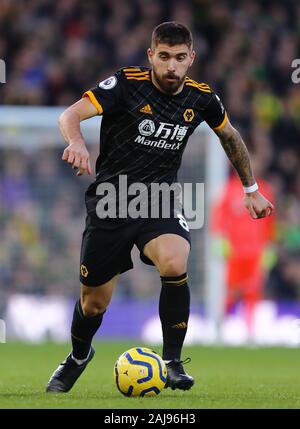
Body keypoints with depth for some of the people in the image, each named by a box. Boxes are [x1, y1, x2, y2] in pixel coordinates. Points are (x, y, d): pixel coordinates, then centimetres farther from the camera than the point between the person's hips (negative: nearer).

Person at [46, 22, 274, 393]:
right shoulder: (127, 84, -13)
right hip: (109, 201, -1)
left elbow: (230, 136, 20)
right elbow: (71, 115, -24)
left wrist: (251, 189, 25)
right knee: (93, 303, 6)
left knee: (174, 265, -31)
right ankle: (78, 357, 41)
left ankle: (172, 363, -17)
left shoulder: (202, 98, -1)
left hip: (159, 199, 1)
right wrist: (76, 142, -46)